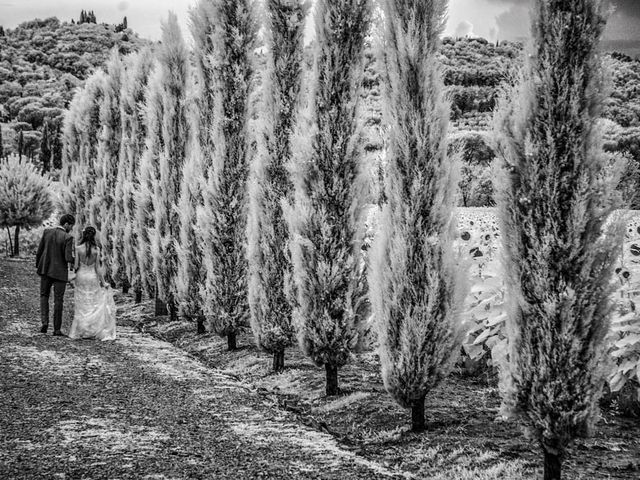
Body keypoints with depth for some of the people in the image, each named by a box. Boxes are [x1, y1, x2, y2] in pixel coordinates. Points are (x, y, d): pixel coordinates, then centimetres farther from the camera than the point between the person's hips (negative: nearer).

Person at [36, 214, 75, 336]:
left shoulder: (47, 232, -3)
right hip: (60, 272, -4)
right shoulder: (67, 238, -17)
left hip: (45, 270, 4)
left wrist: (38, 266, 15)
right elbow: (68, 258, -21)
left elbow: (39, 251, 2)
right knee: (58, 300, 7)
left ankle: (44, 321, 2)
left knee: (44, 295, 20)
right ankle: (57, 329, 11)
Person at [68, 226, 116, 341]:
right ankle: (100, 331, 5)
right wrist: (102, 282, 0)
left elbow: (76, 266, -6)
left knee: (81, 306, 10)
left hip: (81, 277, 1)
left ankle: (79, 331, 10)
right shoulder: (96, 249, -8)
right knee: (95, 304, 9)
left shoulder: (78, 248, -7)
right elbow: (97, 268, -8)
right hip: (92, 277, -1)